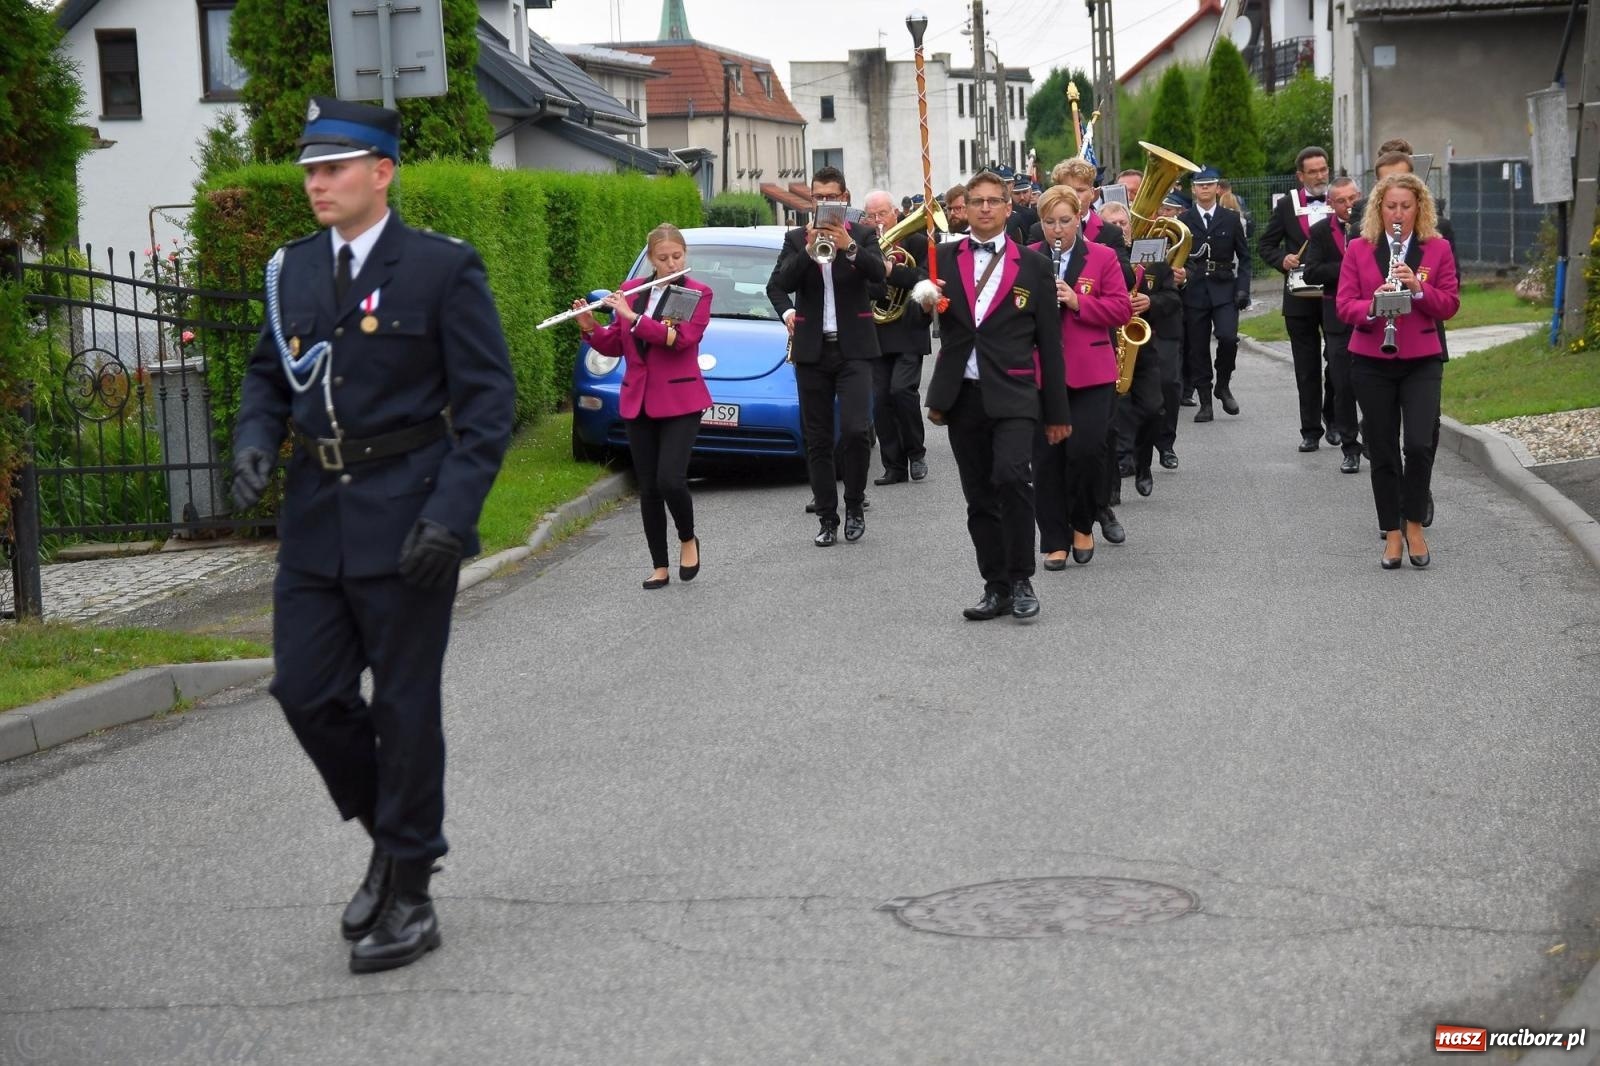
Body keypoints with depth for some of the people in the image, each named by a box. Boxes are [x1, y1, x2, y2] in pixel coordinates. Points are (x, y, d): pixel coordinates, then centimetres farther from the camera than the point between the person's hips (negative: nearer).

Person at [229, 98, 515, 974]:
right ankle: (391, 834, 28)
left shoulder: (442, 269, -7)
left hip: (405, 520, -5)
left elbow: (487, 400, -9)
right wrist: (255, 440, -3)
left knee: (404, 705, 2)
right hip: (316, 515, 5)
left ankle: (409, 895, 14)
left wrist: (454, 511, -18)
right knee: (305, 691, 4)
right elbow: (267, 373, 19)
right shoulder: (293, 270, 9)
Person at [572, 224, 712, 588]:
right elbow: (614, 346, 11)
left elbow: (682, 338, -19)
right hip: (637, 402, 4)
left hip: (680, 401, -4)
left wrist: (632, 316, -22)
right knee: (648, 489, 4)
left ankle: (688, 539, 12)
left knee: (670, 480, -16)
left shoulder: (698, 293, -3)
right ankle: (660, 567, 13)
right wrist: (590, 328, -9)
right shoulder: (630, 291, 8)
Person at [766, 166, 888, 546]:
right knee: (818, 439, 5)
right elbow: (777, 285, -5)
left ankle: (855, 505, 4)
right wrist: (808, 250, -19)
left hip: (853, 347, -2)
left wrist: (849, 247, -30)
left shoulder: (862, 235, 4)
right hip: (812, 350, 2)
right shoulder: (796, 238, 8)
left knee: (856, 429, -16)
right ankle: (827, 518, 12)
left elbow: (878, 273, -14)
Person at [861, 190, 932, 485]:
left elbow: (925, 279, -13)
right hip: (877, 335, 4)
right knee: (881, 401, 1)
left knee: (902, 389, -16)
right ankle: (894, 466, 8)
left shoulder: (915, 241, 1)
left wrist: (891, 271, -22)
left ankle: (916, 452, 5)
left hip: (908, 332, -4)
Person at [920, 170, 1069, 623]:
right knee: (979, 498, 6)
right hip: (963, 395, 3)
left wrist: (1056, 411, 5)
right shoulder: (944, 258, 9)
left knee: (1012, 475, -22)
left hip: (1013, 395, -3)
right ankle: (997, 588, 17)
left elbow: (1049, 342, 6)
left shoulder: (1033, 265, 5)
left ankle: (1021, 580, -9)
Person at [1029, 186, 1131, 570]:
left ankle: (1083, 524, 14)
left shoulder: (1102, 257, 4)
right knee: (1046, 458, 2)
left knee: (1087, 450, -10)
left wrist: (1077, 302, -15)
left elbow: (1121, 310, -2)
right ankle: (1054, 540, 11)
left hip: (1091, 375, -1)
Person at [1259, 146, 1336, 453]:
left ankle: (1332, 417, 25)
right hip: (1300, 298, 1)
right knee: (1307, 368, 4)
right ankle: (1310, 430, 9)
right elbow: (1265, 244, 9)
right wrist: (1282, 260, -10)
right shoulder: (1286, 205, 4)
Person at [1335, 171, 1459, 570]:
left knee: (1419, 444, -14)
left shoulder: (1438, 248, 3)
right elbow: (1345, 306, -2)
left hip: (1422, 361, -1)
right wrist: (1371, 307, -23)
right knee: (1383, 451, 5)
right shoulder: (1358, 249, 3)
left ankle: (1414, 525, 5)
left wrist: (1418, 288, -18)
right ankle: (1392, 533, 15)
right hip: (1372, 362, 1)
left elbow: (1450, 305, -1)